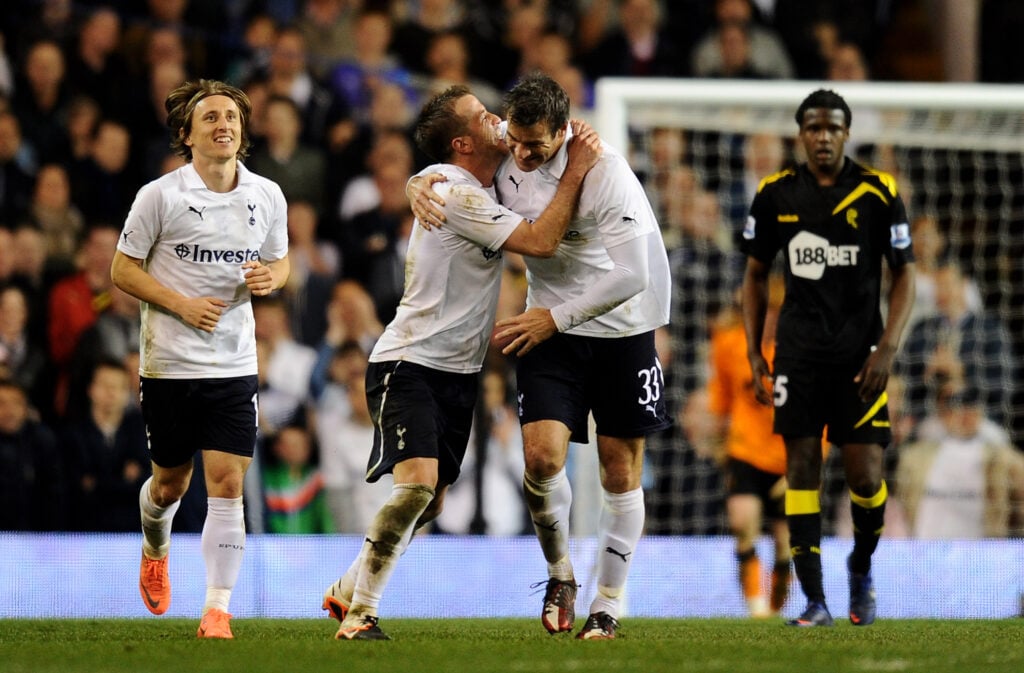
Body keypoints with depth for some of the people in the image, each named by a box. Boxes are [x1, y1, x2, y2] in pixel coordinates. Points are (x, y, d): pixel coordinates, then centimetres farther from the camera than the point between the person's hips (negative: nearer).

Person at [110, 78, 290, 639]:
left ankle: (217, 609, -8)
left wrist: (269, 278, -7)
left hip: (234, 364, 2)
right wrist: (181, 304, -15)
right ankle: (155, 551, 45)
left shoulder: (266, 196, 4)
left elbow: (280, 260, 18)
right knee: (171, 482, 11)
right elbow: (123, 269, -2)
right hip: (169, 361, -2)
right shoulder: (161, 195, -7)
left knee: (227, 486, -9)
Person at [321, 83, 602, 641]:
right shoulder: (455, 192, -19)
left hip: (457, 370, 10)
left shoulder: (481, 190, 10)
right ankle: (360, 613, -16)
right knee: (417, 483, -23)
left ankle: (346, 592, 25)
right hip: (410, 363, -9)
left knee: (431, 502, 9)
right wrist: (575, 171, -15)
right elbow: (540, 241, -23)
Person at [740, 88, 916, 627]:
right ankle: (814, 600, -2)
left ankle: (861, 567, 24)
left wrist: (887, 349, -8)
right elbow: (755, 274, 13)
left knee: (865, 473, -6)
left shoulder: (879, 193, -3)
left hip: (860, 354, -1)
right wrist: (753, 354, 5)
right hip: (798, 352, 1)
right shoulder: (775, 194, 3)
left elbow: (904, 274, 2)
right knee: (801, 466, -5)